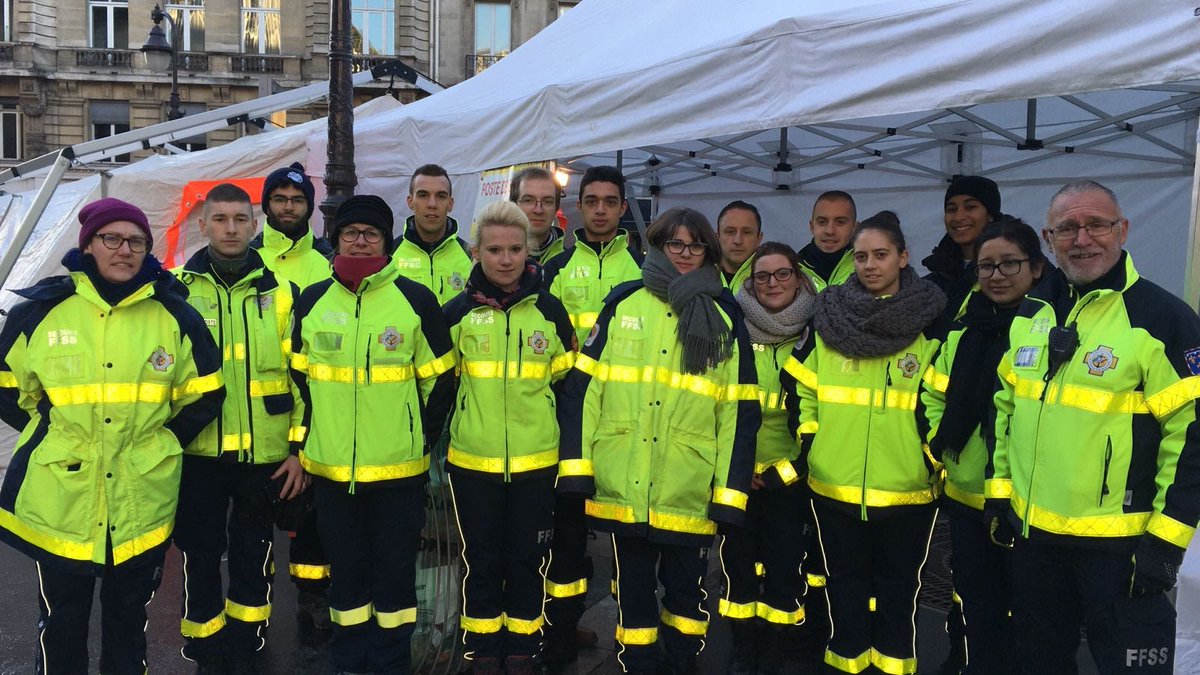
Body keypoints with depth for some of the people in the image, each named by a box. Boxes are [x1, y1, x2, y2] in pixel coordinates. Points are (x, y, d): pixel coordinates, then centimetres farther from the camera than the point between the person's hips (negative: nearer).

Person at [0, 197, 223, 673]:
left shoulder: (175, 316, -2)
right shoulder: (40, 311, -3)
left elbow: (205, 396, 5)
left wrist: (160, 443, -1)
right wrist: (52, 435, 0)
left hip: (143, 504, 1)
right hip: (60, 501, 0)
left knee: (129, 618, 18)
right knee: (61, 623, 16)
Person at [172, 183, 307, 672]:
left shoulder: (279, 292, 2)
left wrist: (299, 448, -1)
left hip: (264, 452, 0)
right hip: (197, 450, 0)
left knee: (254, 552, 12)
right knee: (201, 554, 9)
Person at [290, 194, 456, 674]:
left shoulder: (416, 300, -4)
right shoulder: (312, 301, 5)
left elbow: (439, 379, 2)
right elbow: (298, 378, 14)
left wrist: (423, 438, 3)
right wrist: (304, 440, 12)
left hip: (399, 467, -2)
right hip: (329, 466, 3)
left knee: (395, 567, 9)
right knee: (345, 566, 14)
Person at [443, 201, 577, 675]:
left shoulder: (549, 310, -1)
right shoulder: (456, 312, -2)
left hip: (537, 461, 0)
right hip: (471, 460, 0)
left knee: (528, 560, 10)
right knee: (481, 560, 11)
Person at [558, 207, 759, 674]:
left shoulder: (726, 319, 5)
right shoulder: (624, 304, 4)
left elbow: (741, 413, 2)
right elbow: (582, 387, 2)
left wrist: (730, 493, -3)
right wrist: (575, 466, -4)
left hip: (690, 497, 0)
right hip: (622, 491, 0)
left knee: (687, 595, 14)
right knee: (632, 595, 12)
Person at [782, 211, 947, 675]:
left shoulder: (932, 325, -1)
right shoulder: (828, 318, 2)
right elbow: (798, 385, 8)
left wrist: (933, 457, -4)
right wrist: (808, 441, 3)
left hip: (906, 487, -1)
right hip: (834, 483, 1)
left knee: (897, 583, 12)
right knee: (846, 581, 13)